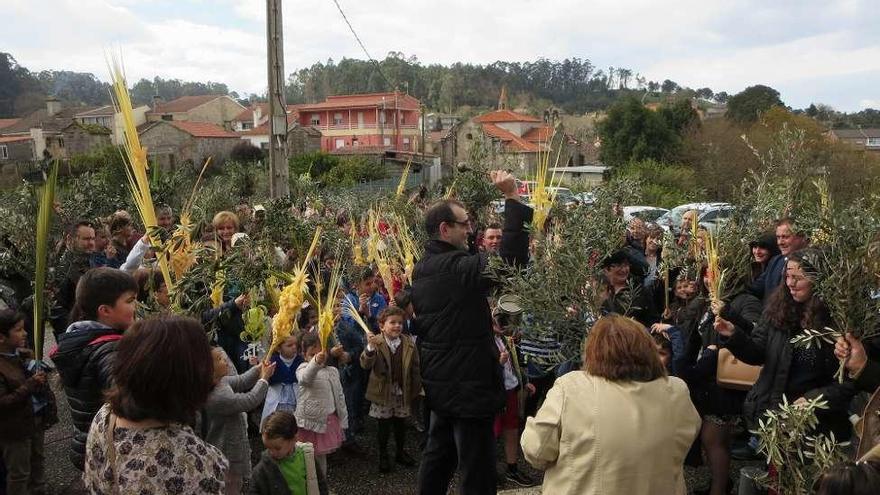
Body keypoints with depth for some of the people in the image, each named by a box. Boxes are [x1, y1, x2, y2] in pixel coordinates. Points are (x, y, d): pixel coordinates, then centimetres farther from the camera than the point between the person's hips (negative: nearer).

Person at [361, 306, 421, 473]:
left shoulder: (409, 344, -4)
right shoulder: (377, 343, -12)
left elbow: (415, 368, 3)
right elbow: (365, 364, -24)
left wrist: (416, 389, 5)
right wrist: (370, 348, -41)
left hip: (402, 393, 3)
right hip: (383, 393, -2)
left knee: (400, 425, 16)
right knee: (384, 426, 9)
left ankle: (401, 453, 35)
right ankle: (383, 456, 26)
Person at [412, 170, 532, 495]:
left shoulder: (421, 269, 8)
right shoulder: (456, 267, -22)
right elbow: (511, 257, -32)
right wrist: (512, 197, -26)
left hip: (438, 381, 10)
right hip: (468, 384, -9)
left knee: (438, 456, 22)